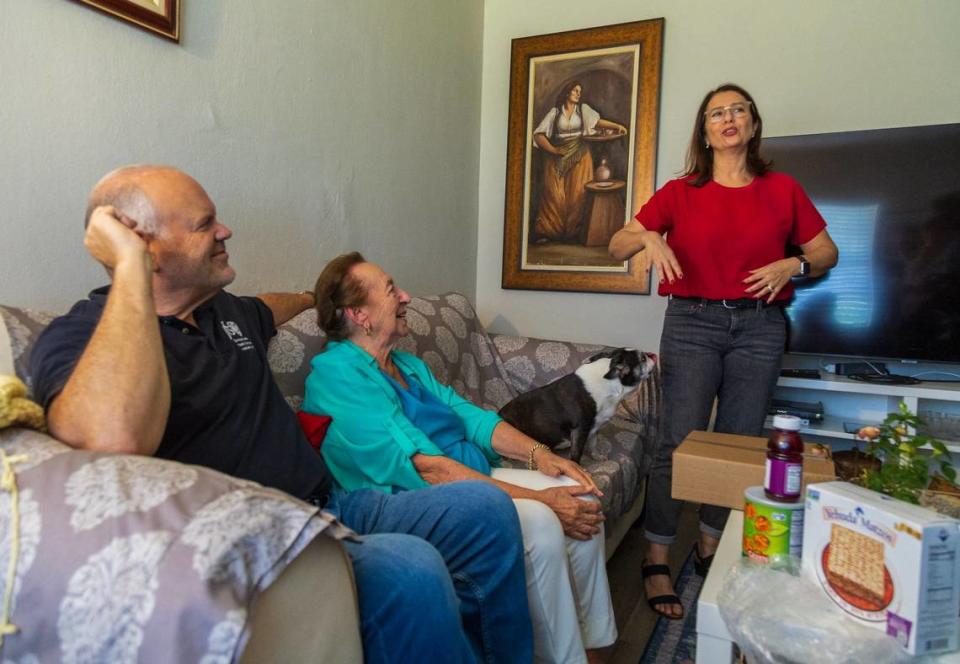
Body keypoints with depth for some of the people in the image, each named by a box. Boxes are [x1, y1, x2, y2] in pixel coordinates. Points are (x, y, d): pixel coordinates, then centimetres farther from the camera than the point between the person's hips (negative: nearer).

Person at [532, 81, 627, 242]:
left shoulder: (583, 108, 11)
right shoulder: (555, 111, 7)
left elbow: (597, 121, -3)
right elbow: (538, 134, 1)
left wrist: (617, 126, -17)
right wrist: (552, 150, -9)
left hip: (579, 155, 1)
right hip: (558, 157, -1)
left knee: (577, 193, -5)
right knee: (554, 194, -7)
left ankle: (573, 232, 0)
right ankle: (548, 231, -1)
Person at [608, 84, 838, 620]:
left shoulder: (783, 190, 8)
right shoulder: (680, 193, 4)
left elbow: (827, 253, 14)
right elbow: (617, 247, 3)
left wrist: (793, 265, -6)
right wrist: (647, 237, -18)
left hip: (760, 327, 2)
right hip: (692, 323, -2)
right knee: (681, 444, -6)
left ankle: (711, 547, 26)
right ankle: (657, 560, 5)